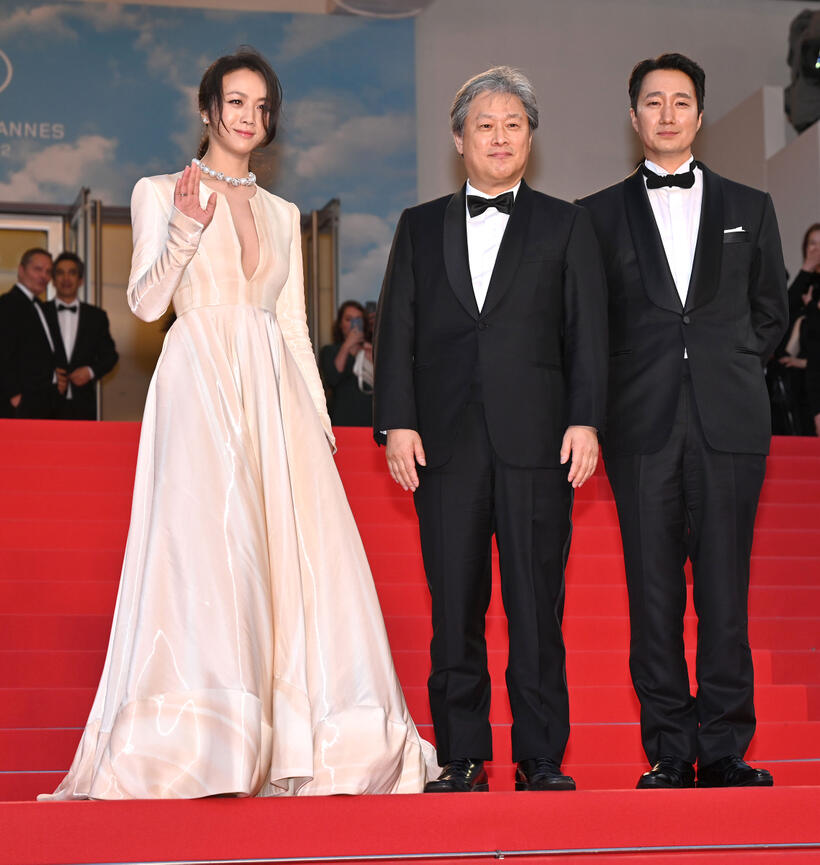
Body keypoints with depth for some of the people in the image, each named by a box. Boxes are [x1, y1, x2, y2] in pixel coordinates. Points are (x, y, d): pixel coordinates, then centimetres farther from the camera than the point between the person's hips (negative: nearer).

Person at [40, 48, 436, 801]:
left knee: (303, 550, -5)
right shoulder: (160, 193, 8)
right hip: (200, 383, -4)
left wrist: (319, 417, 9)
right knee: (204, 543, -14)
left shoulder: (282, 214, 20)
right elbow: (145, 301, 1)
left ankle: (298, 744, -1)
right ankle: (196, 746, -13)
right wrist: (186, 228, -13)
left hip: (275, 389, 4)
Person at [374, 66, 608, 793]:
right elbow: (396, 330, 9)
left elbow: (587, 333, 5)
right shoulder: (420, 227, 15)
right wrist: (397, 422, -2)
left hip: (535, 439, -1)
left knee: (537, 608, 0)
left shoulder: (565, 226, 11)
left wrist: (585, 421, -6)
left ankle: (542, 759, 6)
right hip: (446, 441, 1)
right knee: (454, 608, 2)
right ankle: (462, 757, 10)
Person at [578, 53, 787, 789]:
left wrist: (731, 370, 10)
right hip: (643, 424, 0)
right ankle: (670, 751, 5)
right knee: (654, 594, -1)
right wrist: (620, 392, 4)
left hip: (729, 422, 0)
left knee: (725, 591, -1)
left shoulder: (749, 208, 14)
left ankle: (725, 749, 4)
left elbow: (770, 311, 19)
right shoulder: (599, 216, 10)